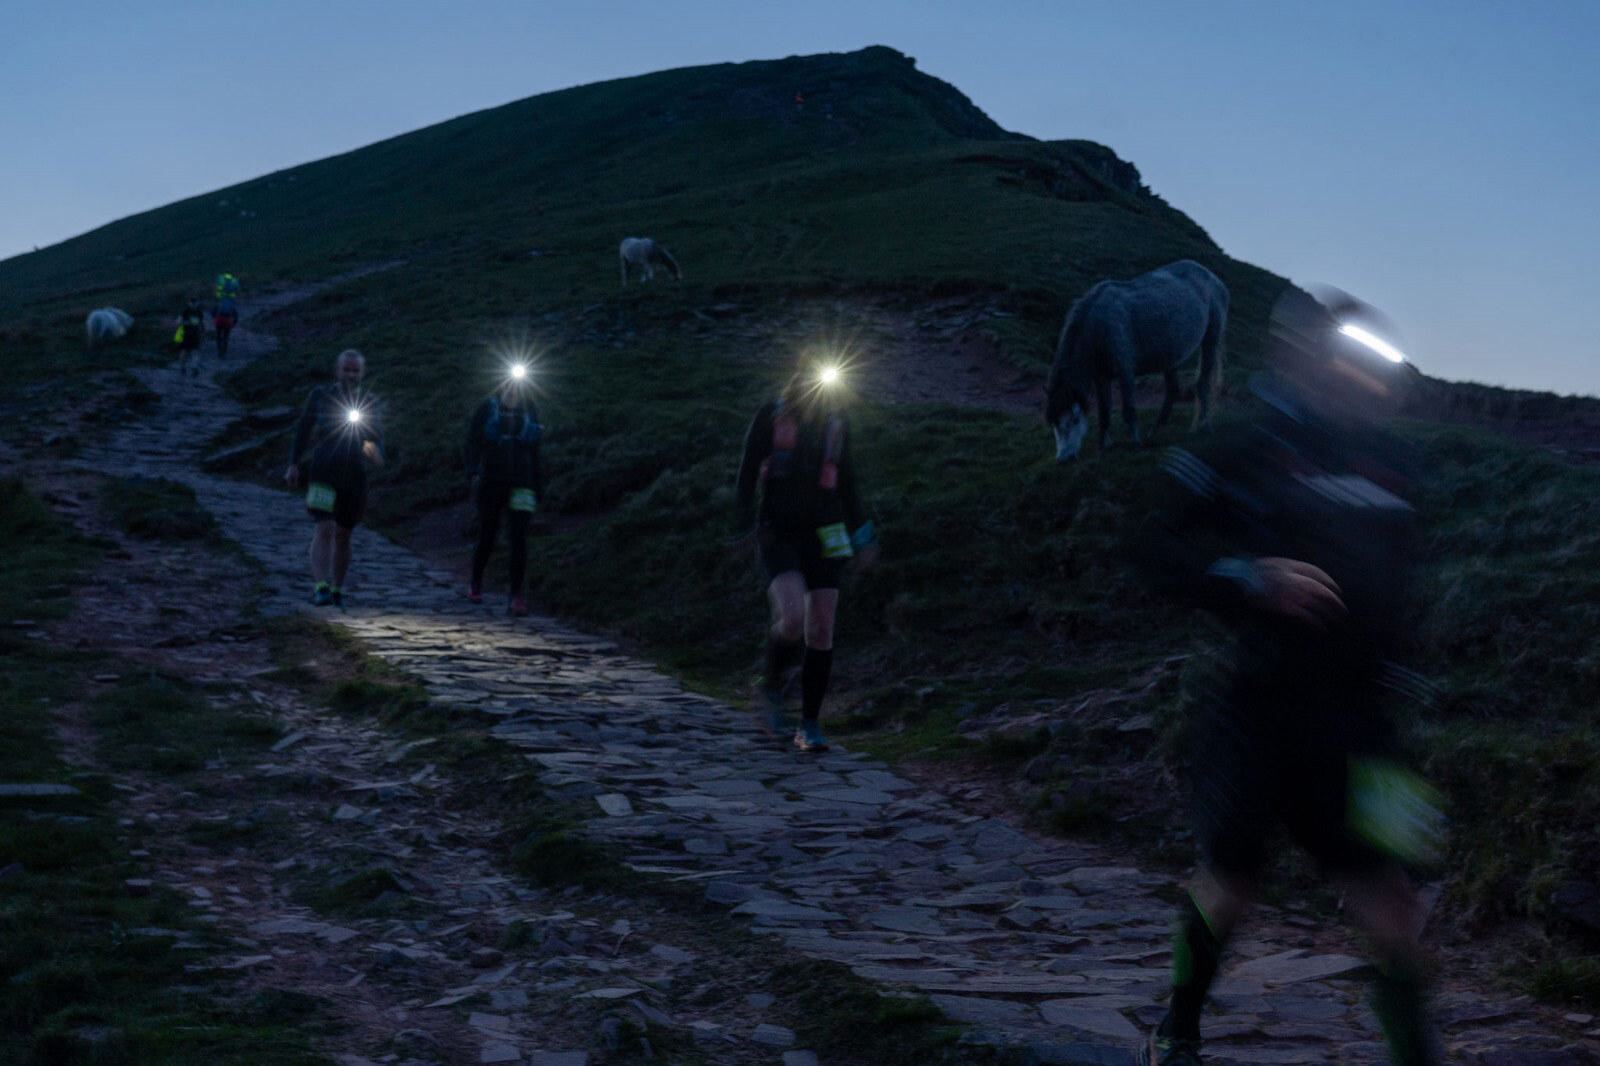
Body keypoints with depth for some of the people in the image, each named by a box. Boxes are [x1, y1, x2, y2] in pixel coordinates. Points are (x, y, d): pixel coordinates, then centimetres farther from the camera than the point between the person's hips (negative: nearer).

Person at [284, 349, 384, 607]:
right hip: (323, 473, -3)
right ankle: (320, 587, -29)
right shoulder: (320, 396, 2)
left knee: (343, 536, 10)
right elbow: (302, 430, 7)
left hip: (354, 477, 3)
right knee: (325, 529, -19)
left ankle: (336, 590, 23)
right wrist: (294, 464, 0)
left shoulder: (366, 402, 8)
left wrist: (376, 454, -16)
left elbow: (376, 439, 6)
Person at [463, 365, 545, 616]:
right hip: (491, 483, -1)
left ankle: (517, 595, -8)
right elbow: (472, 444, -2)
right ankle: (476, 584, 30)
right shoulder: (487, 409, 0)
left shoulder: (530, 413, 8)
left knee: (519, 539, -10)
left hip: (521, 485, 1)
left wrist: (539, 484, 11)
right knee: (487, 537, 7)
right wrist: (474, 473, -16)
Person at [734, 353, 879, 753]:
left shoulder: (836, 421, 5)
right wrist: (748, 523, -14)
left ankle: (810, 725, 10)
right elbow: (747, 475, -1)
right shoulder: (771, 416, -6)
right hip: (778, 536, -3)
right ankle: (772, 685, 8)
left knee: (821, 630, -1)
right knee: (792, 620, -22)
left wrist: (862, 535, 15)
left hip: (823, 536, 3)